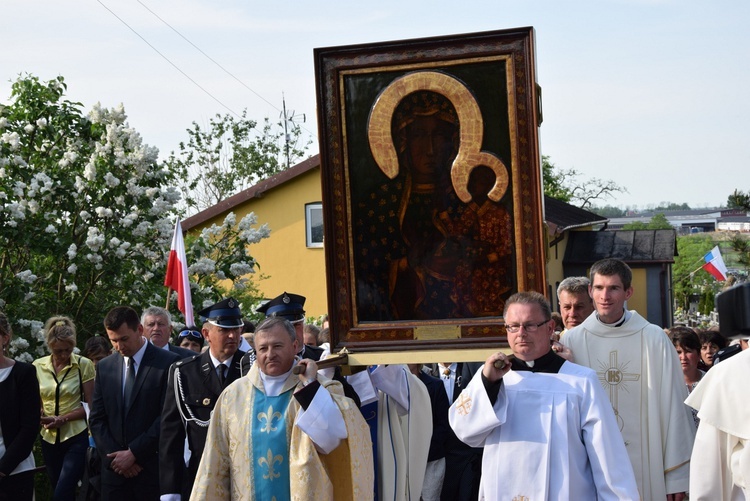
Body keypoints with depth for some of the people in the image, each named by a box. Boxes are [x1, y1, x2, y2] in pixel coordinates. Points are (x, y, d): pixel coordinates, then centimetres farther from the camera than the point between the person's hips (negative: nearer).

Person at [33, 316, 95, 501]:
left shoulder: (84, 365, -7)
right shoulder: (38, 366, 1)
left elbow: (90, 405, -5)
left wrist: (64, 419, -16)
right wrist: (39, 416, -12)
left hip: (76, 438, -4)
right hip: (49, 439, 4)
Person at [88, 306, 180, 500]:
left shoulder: (168, 363, -4)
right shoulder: (104, 367, 11)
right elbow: (96, 419, 11)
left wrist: (133, 453, -10)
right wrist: (115, 456, -3)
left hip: (153, 467, -4)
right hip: (115, 467, 4)